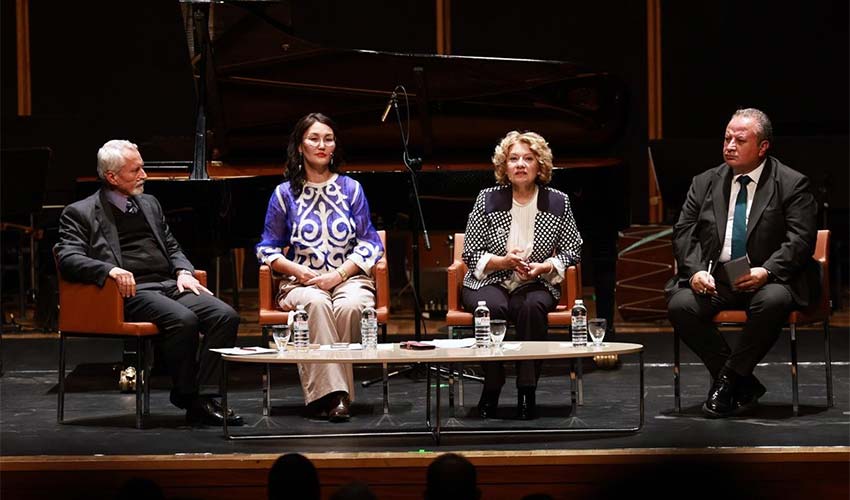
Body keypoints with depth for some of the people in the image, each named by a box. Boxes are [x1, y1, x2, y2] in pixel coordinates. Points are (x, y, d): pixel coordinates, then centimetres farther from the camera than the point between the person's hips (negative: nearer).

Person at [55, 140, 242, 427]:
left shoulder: (149, 204, 25)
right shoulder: (80, 213, 5)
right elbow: (68, 259, -8)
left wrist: (183, 272, 7)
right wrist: (110, 269, -25)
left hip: (170, 285, 7)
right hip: (133, 292, -6)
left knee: (226, 316, -20)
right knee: (183, 320, -34)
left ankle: (204, 396, -21)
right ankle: (187, 396, -17)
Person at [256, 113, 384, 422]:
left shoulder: (351, 189, 12)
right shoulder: (285, 194, 10)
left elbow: (369, 245, 8)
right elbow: (267, 250, 10)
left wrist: (337, 275, -8)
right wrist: (298, 270, -9)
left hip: (348, 278, 1)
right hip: (301, 281, -1)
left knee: (350, 306, -35)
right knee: (317, 304, -36)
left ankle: (321, 393, -31)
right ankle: (333, 393, -42)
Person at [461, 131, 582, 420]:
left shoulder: (558, 203, 4)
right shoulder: (487, 200, 0)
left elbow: (572, 250, 9)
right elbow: (470, 254, 2)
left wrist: (544, 267, -10)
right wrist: (504, 262, -16)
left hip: (536, 285, 1)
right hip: (488, 284, -1)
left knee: (532, 307, -35)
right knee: (493, 307, -36)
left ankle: (527, 390, -28)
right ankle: (491, 389, -21)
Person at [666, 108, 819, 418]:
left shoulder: (792, 184, 1)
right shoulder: (705, 183, 12)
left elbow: (800, 240, -8)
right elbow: (684, 233, 8)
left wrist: (766, 271, -24)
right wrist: (696, 271, -12)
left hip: (766, 279, -3)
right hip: (714, 277, 3)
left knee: (774, 301, -38)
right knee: (680, 305, -26)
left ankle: (728, 378, -18)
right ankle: (744, 385, -14)